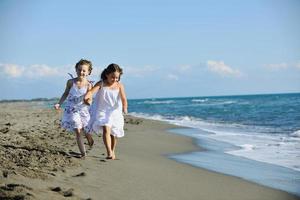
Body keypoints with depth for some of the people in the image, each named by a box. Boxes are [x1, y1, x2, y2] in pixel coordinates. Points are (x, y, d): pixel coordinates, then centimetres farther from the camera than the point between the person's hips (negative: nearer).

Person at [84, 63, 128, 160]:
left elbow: (123, 99, -11)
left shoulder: (119, 86, -5)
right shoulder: (101, 84, -9)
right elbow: (92, 91, -25)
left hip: (115, 112, 2)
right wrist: (86, 96, -44)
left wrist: (124, 108, -24)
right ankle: (109, 153, -26)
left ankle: (112, 152, 32)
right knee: (106, 129, -22)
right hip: (102, 111, -2)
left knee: (113, 133, 12)